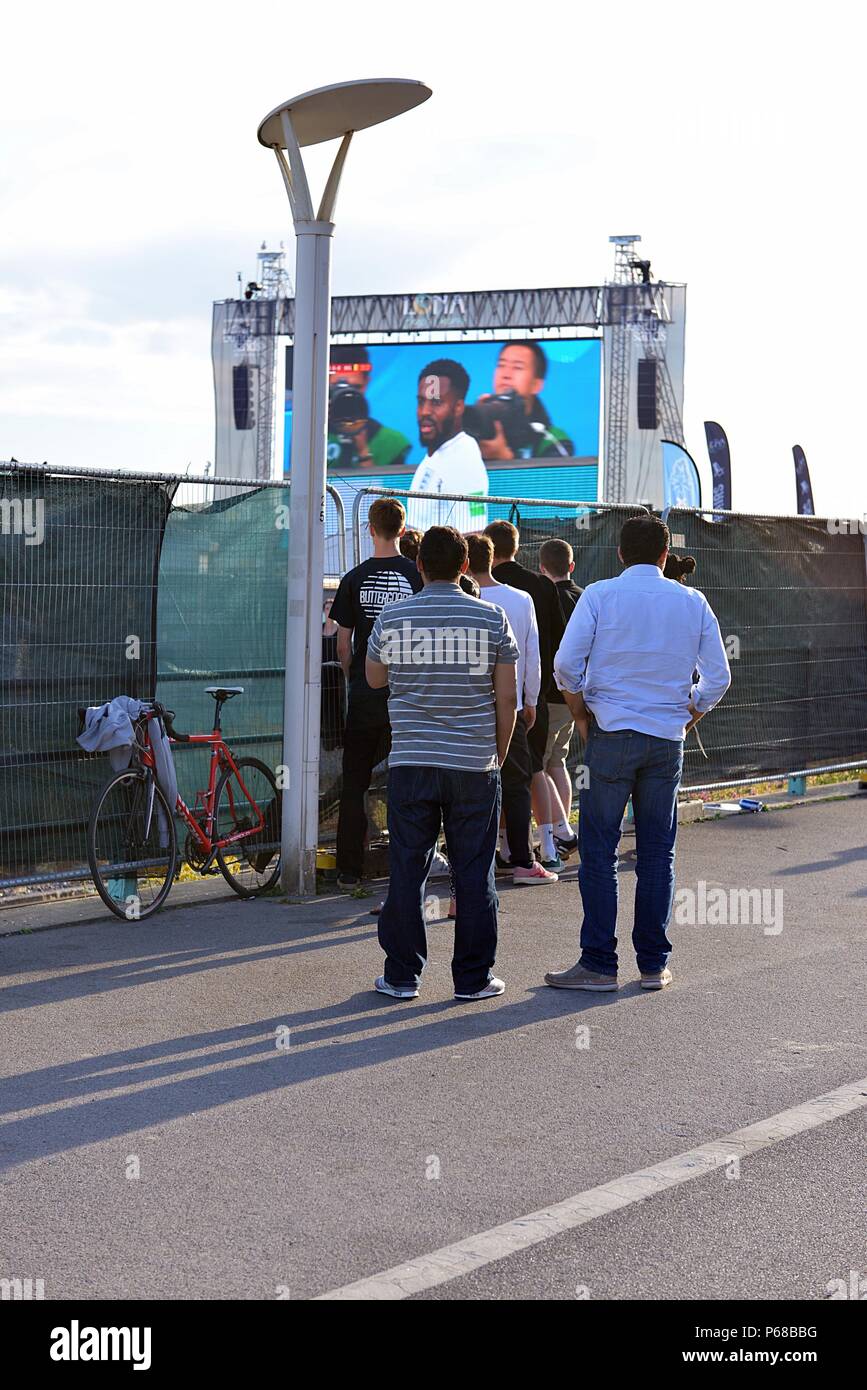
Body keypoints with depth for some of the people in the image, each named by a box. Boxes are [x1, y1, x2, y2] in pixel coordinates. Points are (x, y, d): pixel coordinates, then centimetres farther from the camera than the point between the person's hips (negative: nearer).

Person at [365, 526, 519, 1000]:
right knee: (473, 873, 6)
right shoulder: (491, 618, -2)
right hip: (474, 765, 0)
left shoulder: (392, 618, 0)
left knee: (407, 870, 7)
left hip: (410, 762, 1)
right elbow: (507, 698, 1)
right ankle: (473, 977, 10)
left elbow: (374, 679, 17)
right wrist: (498, 755, 12)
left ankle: (402, 975, 11)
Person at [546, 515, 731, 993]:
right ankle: (654, 965, 11)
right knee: (657, 855, 8)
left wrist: (582, 717, 5)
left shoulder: (600, 595, -2)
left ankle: (599, 964, 1)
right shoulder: (692, 602, 6)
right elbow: (718, 677, 5)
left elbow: (566, 664, -8)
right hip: (668, 739, 3)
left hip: (611, 736, -3)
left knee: (598, 852, 1)